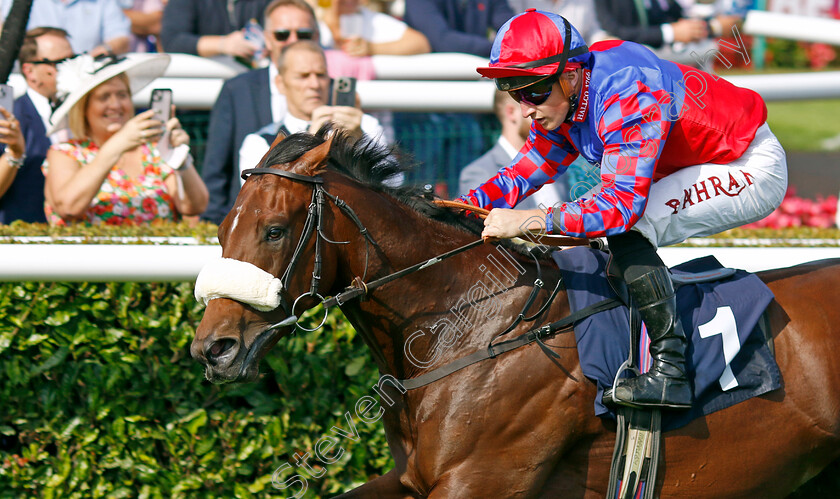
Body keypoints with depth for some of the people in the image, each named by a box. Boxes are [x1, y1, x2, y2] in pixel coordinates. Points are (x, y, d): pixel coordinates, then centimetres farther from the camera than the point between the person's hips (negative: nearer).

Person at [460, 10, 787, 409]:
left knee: (625, 230, -25)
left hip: (754, 169, -10)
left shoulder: (629, 96, -32)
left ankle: (669, 370, -24)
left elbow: (622, 202, -39)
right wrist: (465, 205, -15)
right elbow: (527, 169, 2)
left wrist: (530, 221, -43)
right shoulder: (561, 101, -4)